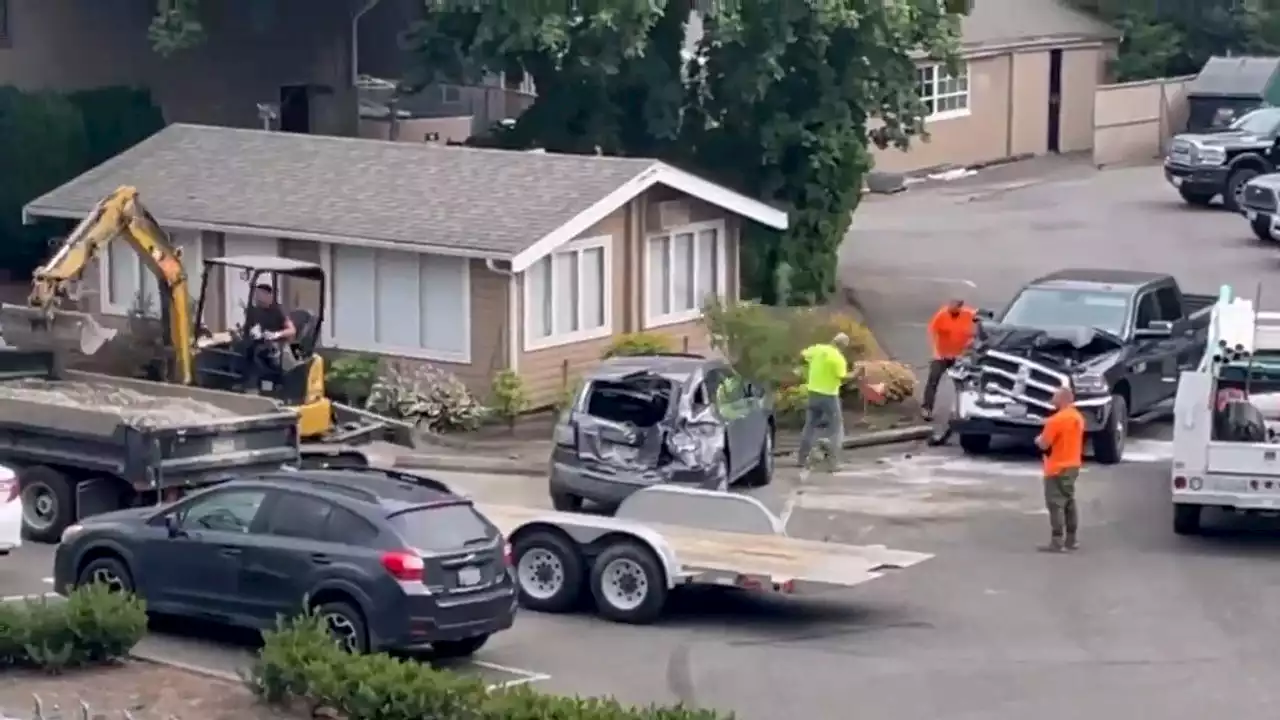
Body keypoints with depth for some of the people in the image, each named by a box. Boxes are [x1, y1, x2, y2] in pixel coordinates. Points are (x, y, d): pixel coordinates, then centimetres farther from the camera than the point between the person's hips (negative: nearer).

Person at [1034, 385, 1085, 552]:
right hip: (1073, 466, 9)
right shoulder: (1078, 418, 7)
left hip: (1057, 469, -9)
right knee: (1069, 502, 15)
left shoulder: (1056, 420, -21)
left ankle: (1057, 542, -8)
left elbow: (1043, 445, -18)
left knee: (1056, 504, -6)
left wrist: (1038, 440, 3)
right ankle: (1071, 539, 19)